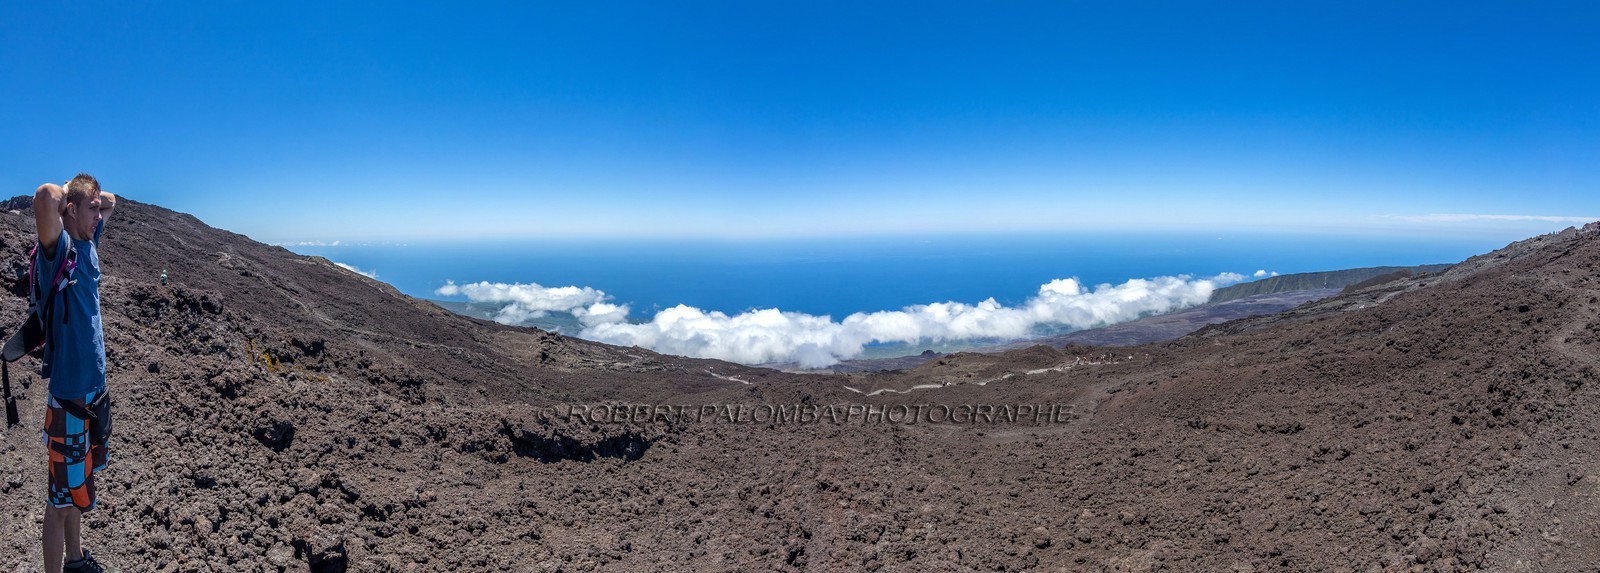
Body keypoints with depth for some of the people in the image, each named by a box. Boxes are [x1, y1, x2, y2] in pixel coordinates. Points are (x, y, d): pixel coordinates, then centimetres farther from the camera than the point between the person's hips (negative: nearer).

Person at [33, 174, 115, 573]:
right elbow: (45, 197, -38)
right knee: (61, 499, 2)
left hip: (94, 386, 8)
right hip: (69, 393, -8)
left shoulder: (88, 245, 6)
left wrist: (94, 197, 5)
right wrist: (67, 193, -17)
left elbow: (111, 201, 24)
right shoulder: (59, 249, -17)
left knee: (78, 487, 23)